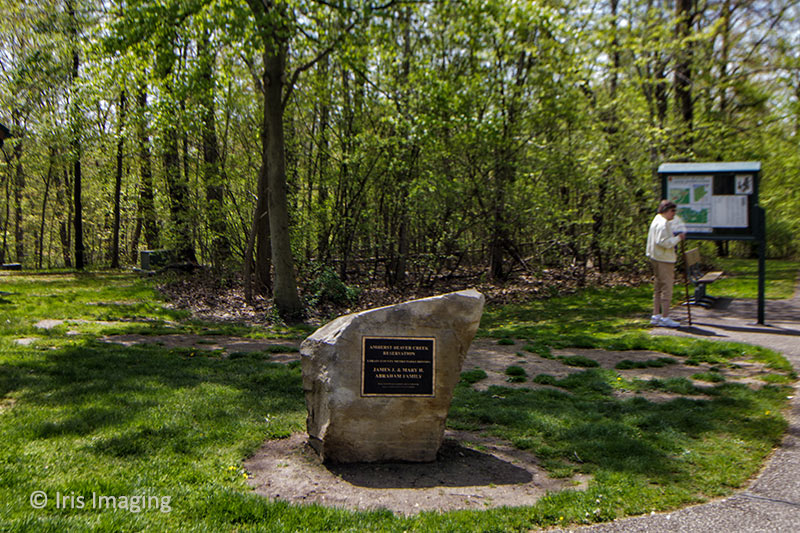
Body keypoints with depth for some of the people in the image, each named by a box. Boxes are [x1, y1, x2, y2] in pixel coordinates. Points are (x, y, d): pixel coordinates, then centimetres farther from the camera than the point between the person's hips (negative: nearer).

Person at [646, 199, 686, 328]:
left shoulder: (657, 220, 17)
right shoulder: (663, 223, -16)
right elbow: (664, 242, -25)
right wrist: (678, 238, -16)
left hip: (656, 258, 11)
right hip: (664, 260, -11)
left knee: (658, 288, 13)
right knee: (666, 288, -7)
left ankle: (656, 316, 18)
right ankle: (665, 318, -4)